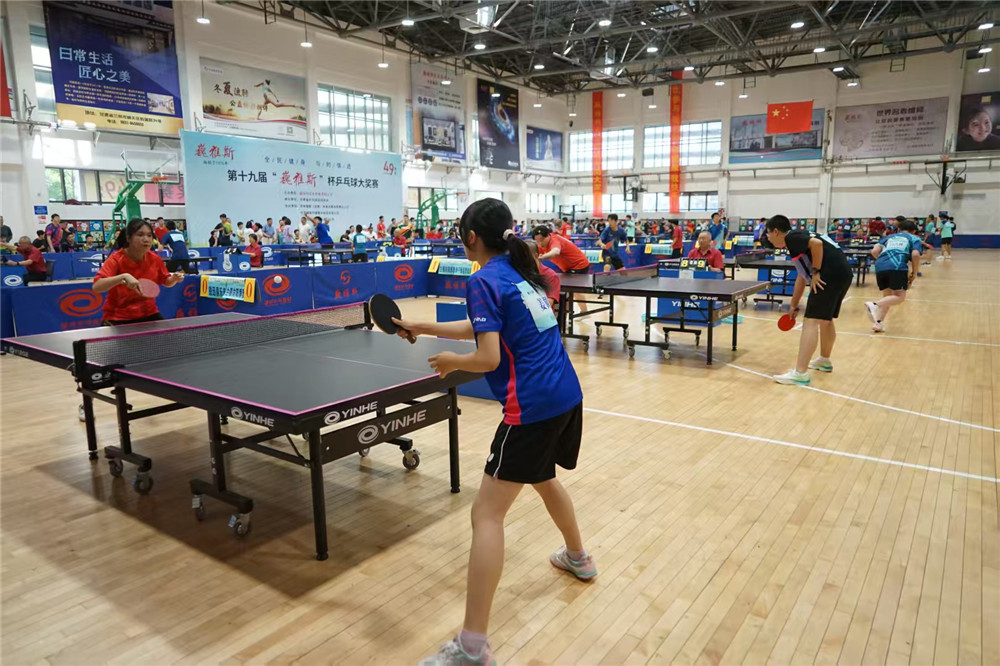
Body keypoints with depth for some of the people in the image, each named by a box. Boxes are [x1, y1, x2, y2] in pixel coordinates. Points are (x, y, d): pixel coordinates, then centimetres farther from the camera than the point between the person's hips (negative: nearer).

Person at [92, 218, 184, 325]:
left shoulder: (154, 259, -4)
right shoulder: (116, 259, -15)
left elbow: (166, 282, 14)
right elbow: (96, 287, -28)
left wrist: (174, 279, -8)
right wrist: (123, 276, -40)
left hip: (149, 315, 4)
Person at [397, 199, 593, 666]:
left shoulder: (485, 280, -11)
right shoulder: (521, 269, 14)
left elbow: (488, 357, -19)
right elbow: (482, 327, 23)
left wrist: (450, 361, 1)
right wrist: (422, 328, 26)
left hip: (532, 408, -9)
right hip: (567, 397, 9)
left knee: (487, 514, -3)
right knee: (543, 478, 34)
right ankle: (577, 557, 57)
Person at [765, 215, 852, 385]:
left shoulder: (791, 237, -3)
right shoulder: (799, 239, 26)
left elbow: (816, 243, -23)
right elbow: (802, 276, 30)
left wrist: (816, 272, -15)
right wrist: (794, 304, 32)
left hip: (830, 275, -10)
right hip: (842, 273, 10)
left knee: (811, 322, -13)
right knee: (826, 319, 26)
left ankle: (800, 373, -17)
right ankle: (824, 361, 44)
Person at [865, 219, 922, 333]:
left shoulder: (889, 237, 31)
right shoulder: (914, 239, 22)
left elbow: (874, 251, 16)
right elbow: (915, 255, 2)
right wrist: (914, 273, 10)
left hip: (880, 267, 5)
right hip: (897, 267, -5)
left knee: (887, 296, 16)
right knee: (899, 297, -3)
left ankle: (877, 322, 1)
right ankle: (875, 304, -29)